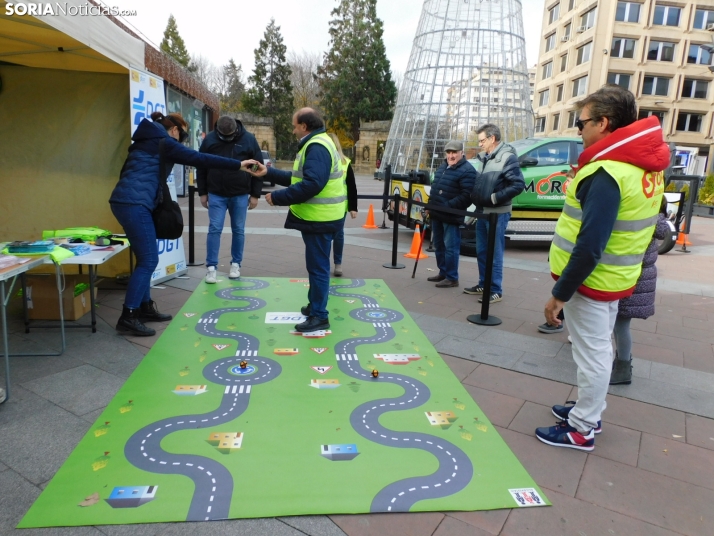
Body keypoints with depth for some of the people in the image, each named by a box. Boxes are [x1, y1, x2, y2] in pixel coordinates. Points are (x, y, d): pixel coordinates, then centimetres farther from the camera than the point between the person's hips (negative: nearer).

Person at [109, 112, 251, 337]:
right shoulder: (164, 142, -2)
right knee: (149, 260, -8)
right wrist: (238, 165, -12)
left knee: (145, 258, 15)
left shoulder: (147, 141, 25)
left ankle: (145, 307, 22)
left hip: (125, 200, 10)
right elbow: (199, 159, -11)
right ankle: (128, 317, -6)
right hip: (134, 203, -10)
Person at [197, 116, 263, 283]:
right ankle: (211, 267, 4)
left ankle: (236, 264, 20)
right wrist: (202, 192, 4)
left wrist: (255, 194, -2)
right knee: (214, 229, -2)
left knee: (238, 230, 7)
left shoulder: (248, 139, -4)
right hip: (216, 194, 0)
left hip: (240, 195, 0)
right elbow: (201, 167, 6)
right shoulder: (210, 139, -2)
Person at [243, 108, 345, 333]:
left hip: (320, 219, -11)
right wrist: (268, 173, 16)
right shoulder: (315, 145, 17)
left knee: (318, 266, -3)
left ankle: (319, 316, 6)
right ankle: (315, 305, 33)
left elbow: (311, 184, -29)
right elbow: (298, 178, 19)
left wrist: (277, 197, -22)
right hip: (317, 217, 11)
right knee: (316, 265, 19)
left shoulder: (317, 147, -18)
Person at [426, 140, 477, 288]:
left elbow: (466, 196, -21)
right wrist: (430, 205, 14)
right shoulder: (443, 166, 16)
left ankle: (452, 278, 5)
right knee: (438, 245, 16)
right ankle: (443, 273, 29)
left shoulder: (467, 170, -13)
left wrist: (448, 206, -24)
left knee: (450, 247, -4)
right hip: (437, 214, 9)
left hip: (451, 216, -9)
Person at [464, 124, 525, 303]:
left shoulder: (507, 157, -11)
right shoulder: (484, 158, 13)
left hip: (497, 213, -8)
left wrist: (495, 198, -17)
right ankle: (483, 284, 26)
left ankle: (496, 291, 6)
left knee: (494, 254, -3)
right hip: (482, 211, 8)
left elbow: (518, 185, -17)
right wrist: (475, 197, 7)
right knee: (481, 251, 14)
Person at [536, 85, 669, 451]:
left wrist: (560, 293, -21)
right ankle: (589, 413, 37)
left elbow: (590, 247, -27)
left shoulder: (607, 173, -24)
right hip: (613, 279, 9)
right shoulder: (645, 164, 6)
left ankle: (582, 430, 19)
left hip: (591, 280, -9)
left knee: (591, 354, 3)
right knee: (598, 349, 20)